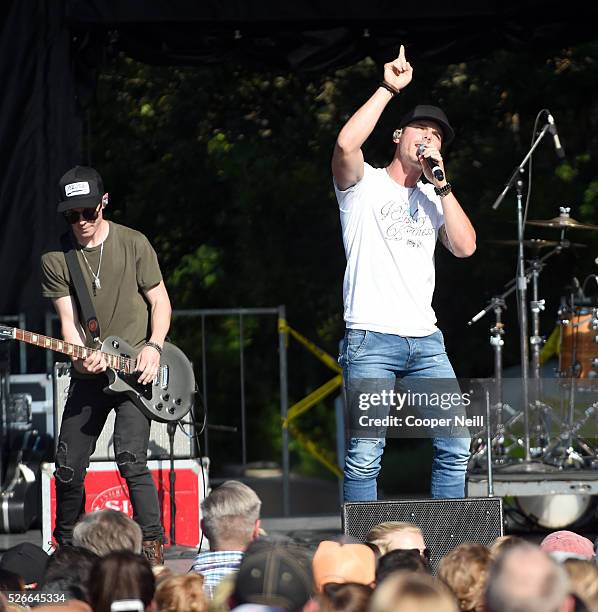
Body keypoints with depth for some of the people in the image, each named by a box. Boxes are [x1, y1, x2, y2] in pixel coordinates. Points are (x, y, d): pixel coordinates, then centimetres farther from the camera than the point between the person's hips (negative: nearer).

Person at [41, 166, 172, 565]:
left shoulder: (134, 244, -3)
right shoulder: (56, 259, 1)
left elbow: (160, 300, 3)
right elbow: (68, 319, -3)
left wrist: (153, 346, -13)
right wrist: (83, 356, -22)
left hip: (134, 368, -3)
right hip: (89, 373, 3)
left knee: (131, 457, -21)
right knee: (69, 467, 6)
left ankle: (153, 544, -16)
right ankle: (66, 545, 26)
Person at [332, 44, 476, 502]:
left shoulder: (433, 201, 20)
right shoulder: (365, 184, 5)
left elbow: (465, 246, 3)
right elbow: (346, 144, -18)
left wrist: (441, 184, 1)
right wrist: (389, 89, -14)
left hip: (425, 340, 5)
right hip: (371, 339, -5)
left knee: (456, 447, 1)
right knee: (365, 455, -9)